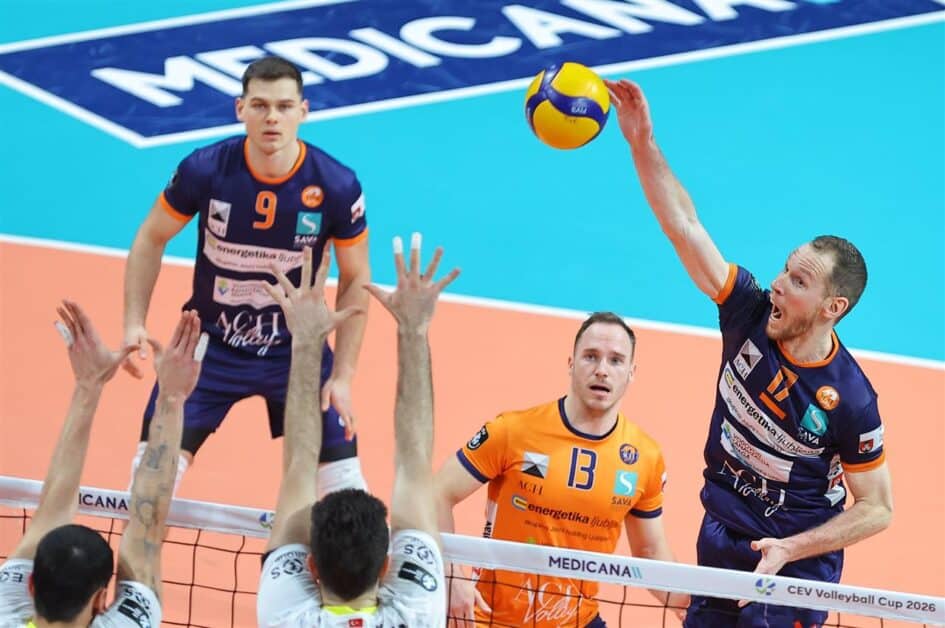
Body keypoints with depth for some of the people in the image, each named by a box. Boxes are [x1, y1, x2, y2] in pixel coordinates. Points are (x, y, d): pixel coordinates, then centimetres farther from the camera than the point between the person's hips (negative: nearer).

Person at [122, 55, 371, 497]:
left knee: (347, 491, -3)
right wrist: (134, 324, -9)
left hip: (297, 351, 0)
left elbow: (355, 279, -3)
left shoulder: (337, 187, -17)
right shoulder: (204, 169, -16)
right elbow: (151, 239, 1)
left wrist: (342, 377, -6)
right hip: (210, 345, 0)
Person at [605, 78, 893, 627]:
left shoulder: (850, 400, -23)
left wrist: (790, 551, -21)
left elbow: (877, 509, -14)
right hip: (720, 541, 6)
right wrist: (643, 141, -21)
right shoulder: (750, 312, -12)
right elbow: (685, 225, -12)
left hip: (795, 564, -5)